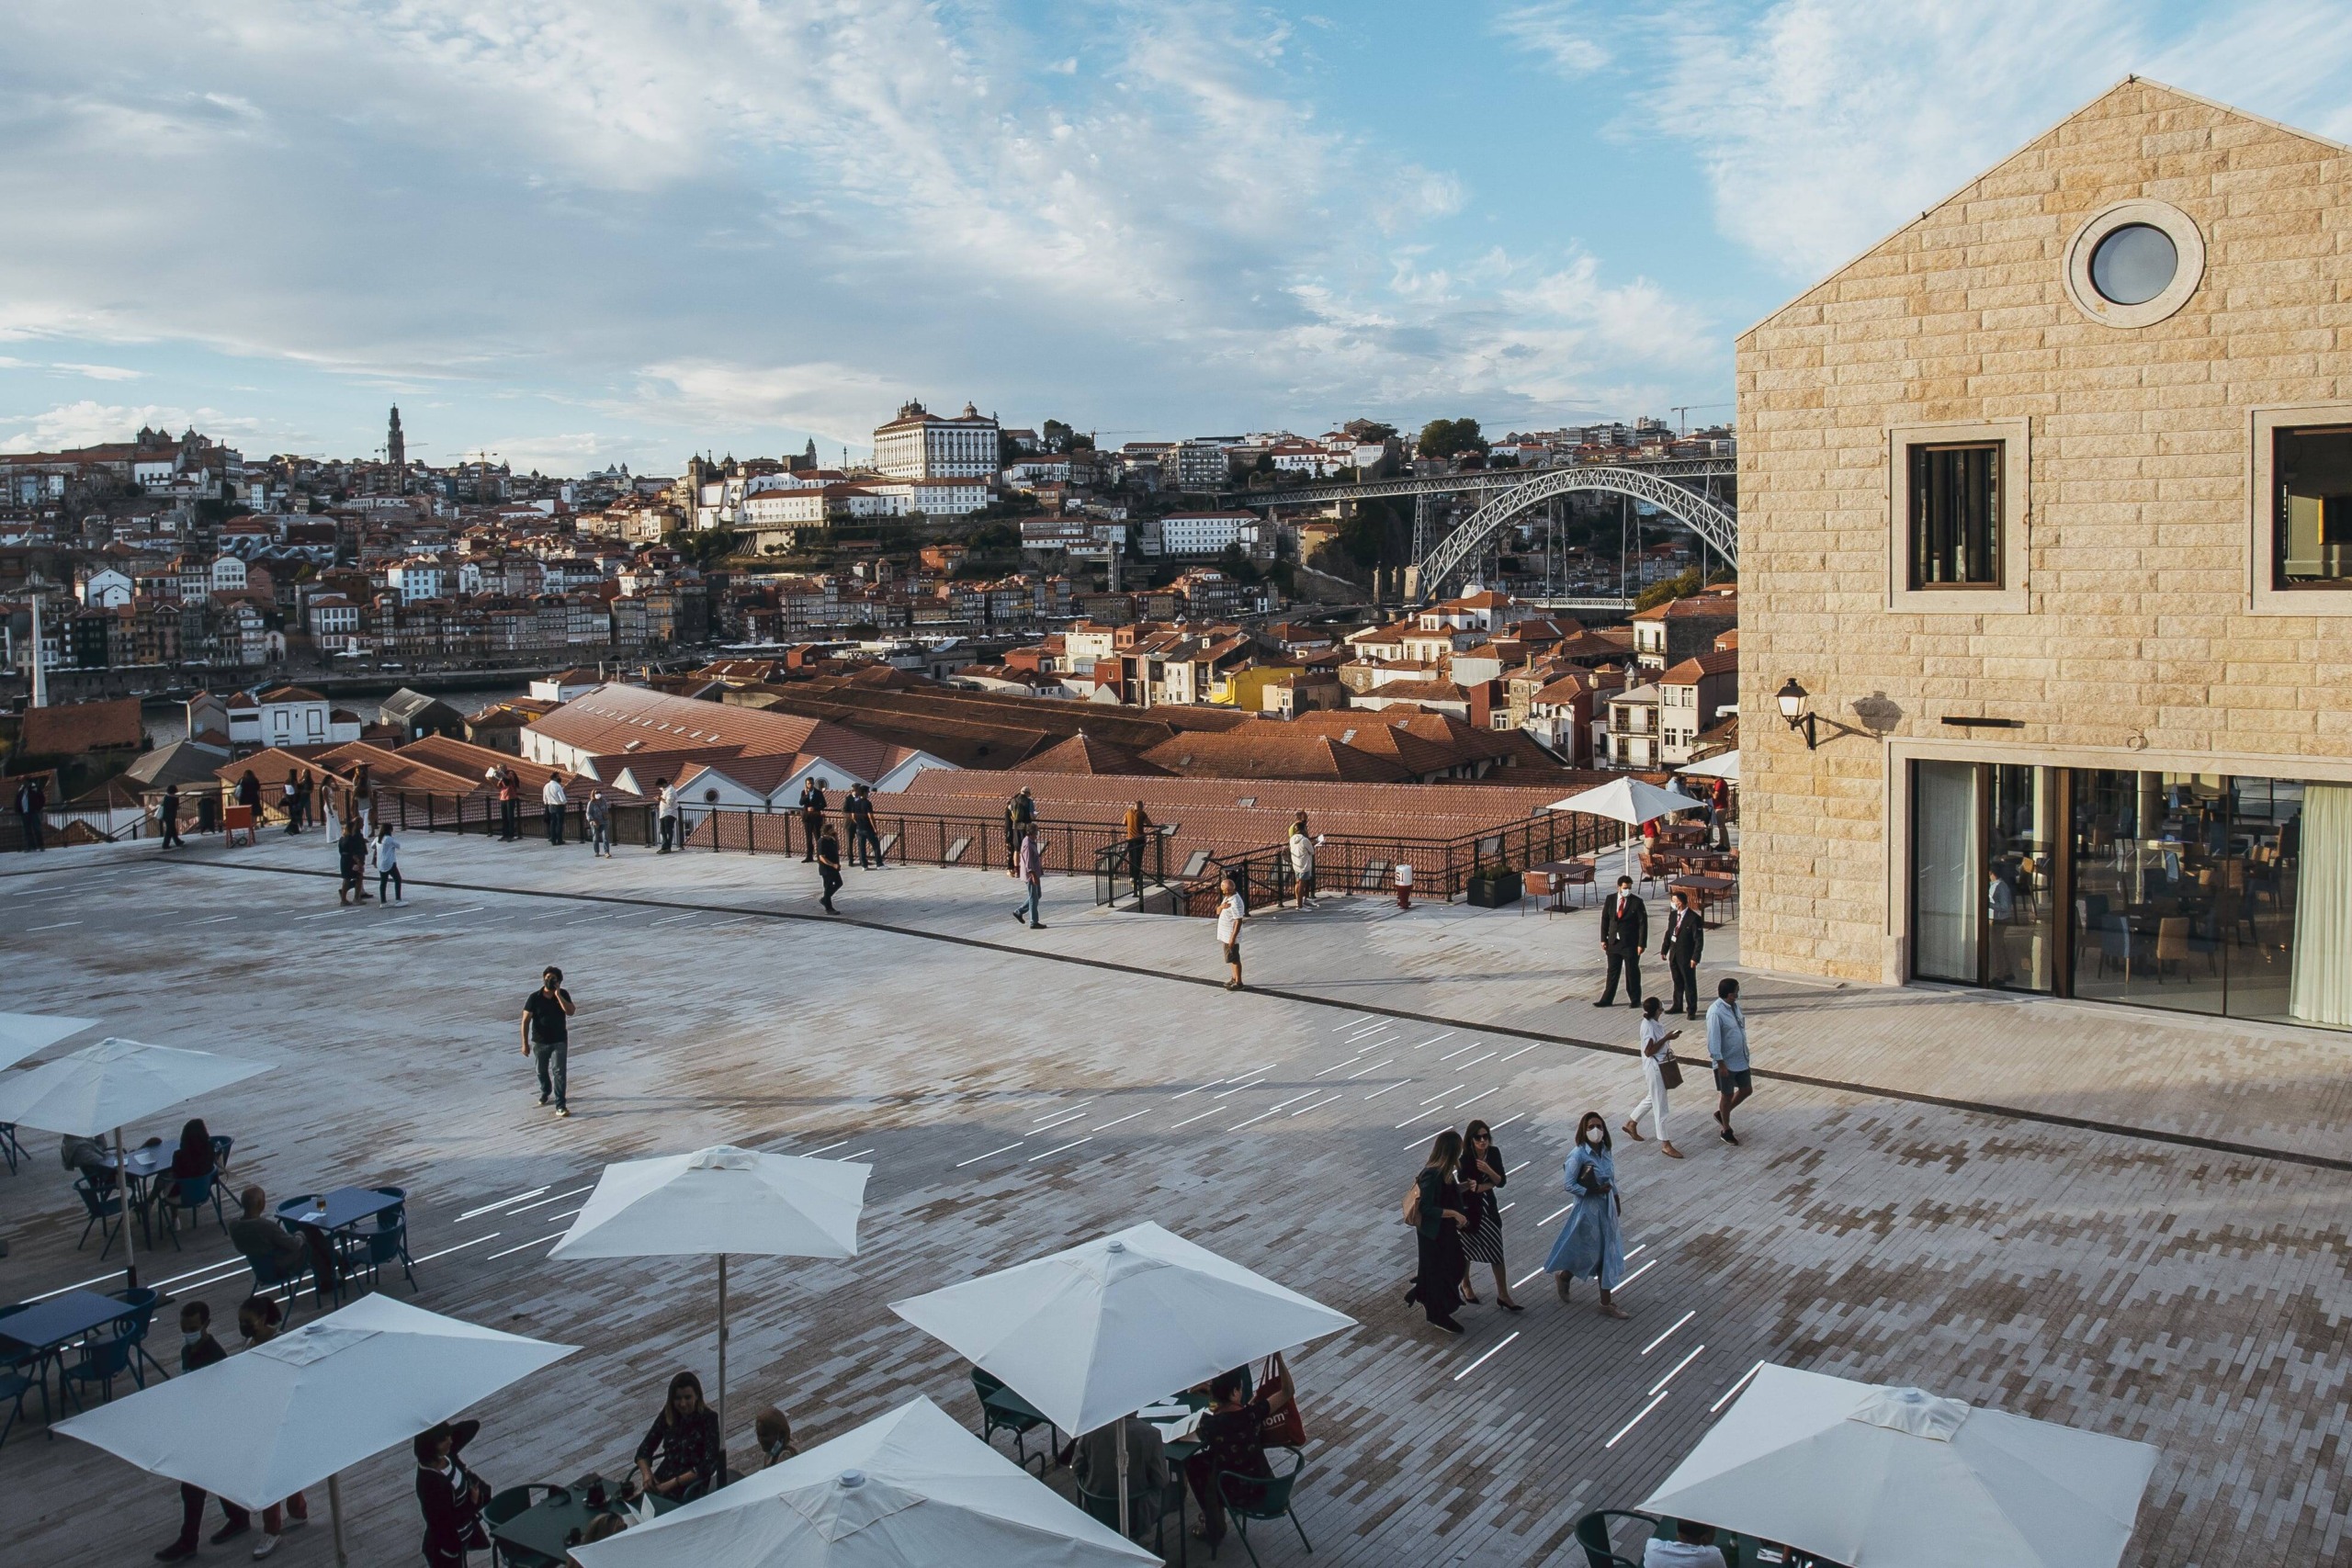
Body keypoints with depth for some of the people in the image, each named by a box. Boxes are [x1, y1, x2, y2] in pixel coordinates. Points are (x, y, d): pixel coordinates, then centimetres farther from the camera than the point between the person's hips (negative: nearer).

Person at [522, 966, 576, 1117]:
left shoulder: (563, 995, -7)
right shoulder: (534, 998, -12)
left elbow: (570, 1012, -23)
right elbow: (526, 1021, -9)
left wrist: (558, 995, -27)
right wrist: (525, 1043, -11)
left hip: (560, 1041, -1)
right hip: (540, 1042, 1)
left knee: (559, 1072, -11)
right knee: (542, 1071, 21)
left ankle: (560, 1105, -9)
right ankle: (545, 1091, 51)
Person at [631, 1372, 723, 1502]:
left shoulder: (708, 1418, -12)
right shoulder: (667, 1414, 2)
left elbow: (708, 1465, -16)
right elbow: (645, 1449, 6)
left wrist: (671, 1484, -20)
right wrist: (647, 1474, -13)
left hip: (691, 1487, -5)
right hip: (662, 1479, 5)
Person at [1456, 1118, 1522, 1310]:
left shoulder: (1494, 1153, -9)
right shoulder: (1464, 1159, -23)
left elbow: (1501, 1181, -9)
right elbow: (1465, 1188, -26)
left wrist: (1488, 1170, -26)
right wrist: (1490, 1183, -21)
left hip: (1489, 1207, 4)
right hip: (1470, 1208, -4)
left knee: (1496, 1249, 3)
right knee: (1468, 1247, 15)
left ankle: (1503, 1295, 9)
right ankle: (1465, 1284, 38)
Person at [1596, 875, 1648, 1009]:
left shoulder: (1637, 902, -9)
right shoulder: (1610, 899, 2)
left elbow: (1643, 924, -10)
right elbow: (1605, 919, 8)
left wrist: (1641, 944, -14)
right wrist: (1603, 939, 4)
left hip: (1630, 943, -4)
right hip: (1613, 942, 4)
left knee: (1632, 972, 5)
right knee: (1612, 972, 11)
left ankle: (1635, 1000, 17)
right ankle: (1607, 999, 18)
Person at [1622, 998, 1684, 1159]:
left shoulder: (1656, 1022, 3)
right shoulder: (1648, 1026, -24)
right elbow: (1648, 1051, -24)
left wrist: (1670, 1036, 3)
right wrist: (1666, 1038, -24)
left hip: (1662, 1064, 10)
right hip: (1654, 1066, -10)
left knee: (1653, 1098, 25)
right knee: (1660, 1105, -1)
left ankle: (1631, 1123, 42)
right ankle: (1665, 1144, 6)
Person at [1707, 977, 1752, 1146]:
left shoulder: (1734, 1005, 2)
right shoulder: (1716, 1012, -25)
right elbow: (1713, 1040, -24)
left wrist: (1745, 1053, 20)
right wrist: (1721, 1064, -22)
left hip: (1741, 1059, 8)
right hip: (1726, 1061, -8)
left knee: (1746, 1089, 16)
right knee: (1727, 1095, 7)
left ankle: (1721, 1114, 37)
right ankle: (1727, 1131, 24)